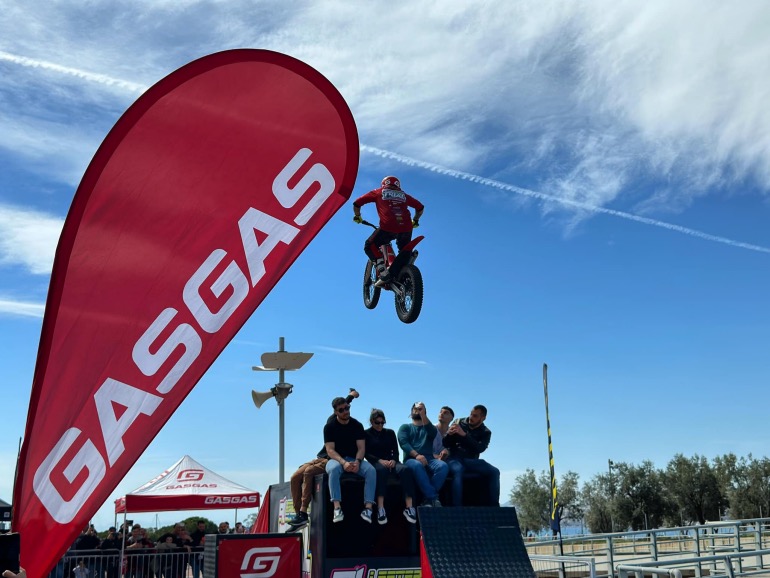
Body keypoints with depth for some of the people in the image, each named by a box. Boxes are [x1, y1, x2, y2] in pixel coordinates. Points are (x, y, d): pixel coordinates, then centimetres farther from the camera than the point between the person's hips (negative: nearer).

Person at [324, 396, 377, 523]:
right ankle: (337, 508, -45)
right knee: (334, 469, -38)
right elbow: (330, 450, -9)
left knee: (371, 470, -28)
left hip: (355, 459, 2)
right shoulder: (329, 427, 0)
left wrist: (357, 462, -22)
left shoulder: (357, 425, 6)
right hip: (336, 459, -2)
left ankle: (368, 508, -35)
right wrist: (343, 462, -27)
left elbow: (361, 447, -1)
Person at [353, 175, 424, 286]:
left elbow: (357, 203, 19)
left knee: (370, 247, 11)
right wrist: (415, 221, 47)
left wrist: (357, 216, 35)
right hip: (406, 228, 4)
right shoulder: (404, 195, 28)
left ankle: (384, 274, -3)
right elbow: (420, 207, 32)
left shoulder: (378, 192, 21)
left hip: (388, 227, -4)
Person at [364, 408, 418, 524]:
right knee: (381, 469, -41)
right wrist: (380, 460, -17)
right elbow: (367, 454, 1)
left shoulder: (390, 433, 22)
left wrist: (393, 460, -11)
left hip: (390, 461, 3)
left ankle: (409, 508, -41)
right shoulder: (366, 434, 12)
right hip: (375, 462, -3)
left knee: (405, 469, -32)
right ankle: (380, 509, -49)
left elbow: (395, 451, 13)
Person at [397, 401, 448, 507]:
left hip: (428, 459, 2)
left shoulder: (428, 427, 25)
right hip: (411, 459, -2)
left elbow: (432, 433, -2)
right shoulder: (405, 427, 21)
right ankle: (433, 498, -34)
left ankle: (428, 498, -27)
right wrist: (416, 455, -19)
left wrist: (422, 414, -11)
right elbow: (403, 443, 0)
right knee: (417, 465, -39)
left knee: (443, 466, -31)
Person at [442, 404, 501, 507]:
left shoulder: (485, 432, 7)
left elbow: (480, 448, -14)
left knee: (494, 471, -20)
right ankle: (456, 508, -43)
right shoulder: (459, 422, 6)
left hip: (471, 461, 2)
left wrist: (464, 434, -25)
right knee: (458, 470, -37)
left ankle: (494, 507, -17)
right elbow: (445, 444, 4)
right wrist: (449, 434, -19)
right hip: (454, 459, -2)